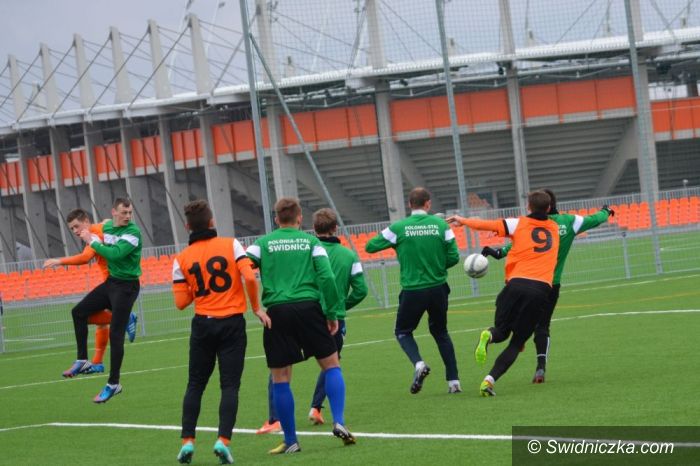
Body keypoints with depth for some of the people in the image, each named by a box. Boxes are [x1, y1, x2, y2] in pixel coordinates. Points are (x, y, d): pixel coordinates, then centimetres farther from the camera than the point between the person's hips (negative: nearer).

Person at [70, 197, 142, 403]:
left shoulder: (133, 232, -20)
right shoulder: (107, 226, 2)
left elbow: (116, 253, -31)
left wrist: (92, 241, -21)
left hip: (126, 286, -8)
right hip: (110, 282, 8)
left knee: (115, 335, -6)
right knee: (79, 312, 7)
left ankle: (113, 384, 3)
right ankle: (82, 360, 15)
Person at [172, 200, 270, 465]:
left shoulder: (182, 259, 3)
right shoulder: (231, 245, -3)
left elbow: (181, 302, 1)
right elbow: (250, 277, -14)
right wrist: (256, 308, -2)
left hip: (203, 325, 2)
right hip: (232, 323, -2)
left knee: (195, 385, 13)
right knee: (230, 386, 0)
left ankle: (187, 441, 6)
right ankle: (223, 440, -13)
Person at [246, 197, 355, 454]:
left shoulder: (263, 243, 9)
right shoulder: (311, 241, 9)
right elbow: (326, 277, -1)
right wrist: (332, 313, 5)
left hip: (277, 311, 0)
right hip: (308, 307, 0)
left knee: (280, 379, 7)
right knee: (331, 365, 14)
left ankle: (290, 440, 9)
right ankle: (339, 422, -2)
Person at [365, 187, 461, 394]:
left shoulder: (398, 228, -7)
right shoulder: (440, 224, -3)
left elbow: (370, 246, 2)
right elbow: (453, 257, -2)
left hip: (412, 290, -2)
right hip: (438, 289, 2)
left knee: (402, 331, 19)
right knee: (440, 332, 21)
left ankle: (418, 363, -10)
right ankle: (453, 381, 14)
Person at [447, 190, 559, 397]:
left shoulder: (519, 224, 9)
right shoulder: (554, 228, 20)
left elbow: (488, 225, 6)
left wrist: (463, 221, 23)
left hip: (517, 282, -1)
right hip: (541, 288, 1)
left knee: (502, 331, 19)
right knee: (517, 342, 7)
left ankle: (488, 336, -19)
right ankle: (490, 380, -12)